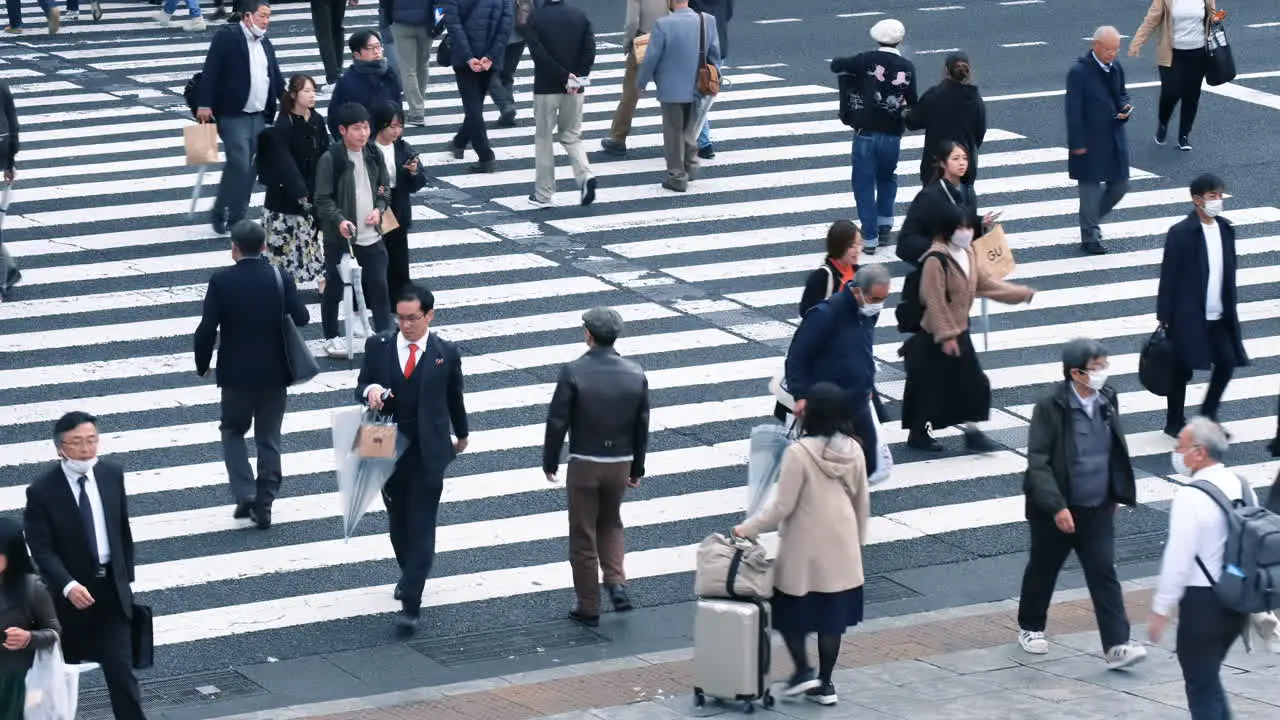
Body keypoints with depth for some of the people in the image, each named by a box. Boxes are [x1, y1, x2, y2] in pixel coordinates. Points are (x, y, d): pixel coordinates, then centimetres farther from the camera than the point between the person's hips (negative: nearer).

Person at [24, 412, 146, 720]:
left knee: (121, 669, -2)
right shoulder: (41, 491, -15)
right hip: (68, 592, -2)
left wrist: (126, 576, 12)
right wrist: (68, 586, -29)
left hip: (111, 589, 2)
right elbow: (42, 550, -16)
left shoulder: (112, 475, 0)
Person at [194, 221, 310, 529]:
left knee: (233, 430, 17)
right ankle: (263, 506, 12)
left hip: (236, 372, -1)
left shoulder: (221, 281, -11)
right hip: (274, 372, 2)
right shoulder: (281, 278, -7)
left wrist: (202, 364, 2)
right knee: (269, 439, 11)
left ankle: (244, 493, 1)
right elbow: (301, 318, -8)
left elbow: (207, 329, -13)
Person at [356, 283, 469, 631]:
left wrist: (461, 434, 25)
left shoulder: (446, 353, -3)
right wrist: (370, 390, -19)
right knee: (398, 520, 17)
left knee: (421, 526, -7)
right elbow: (362, 386, 6)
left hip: (428, 453, -3)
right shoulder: (378, 346, 0)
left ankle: (411, 603, -10)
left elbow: (454, 396, 11)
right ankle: (409, 574, 43)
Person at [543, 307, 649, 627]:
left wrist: (550, 462, 1)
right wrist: (637, 468, 13)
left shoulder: (573, 372, -16)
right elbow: (642, 425, 2)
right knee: (610, 524, 25)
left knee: (583, 536, 8)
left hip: (584, 465, -4)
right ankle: (616, 584, 7)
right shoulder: (635, 374, -4)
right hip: (621, 465, 4)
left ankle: (589, 608, 15)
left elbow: (557, 421, -13)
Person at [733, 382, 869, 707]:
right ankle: (825, 683, 18)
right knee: (832, 615, 12)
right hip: (841, 549, 5)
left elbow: (782, 506, -17)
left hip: (804, 549, -5)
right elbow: (862, 501, 7)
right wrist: (859, 539, 21)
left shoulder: (799, 452, -20)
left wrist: (747, 530, -6)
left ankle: (804, 671, 12)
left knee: (790, 610, 15)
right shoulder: (853, 450, -3)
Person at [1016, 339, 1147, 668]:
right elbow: (1038, 462, -19)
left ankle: (1117, 646, -6)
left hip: (1097, 509, 4)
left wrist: (1116, 495, 16)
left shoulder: (1107, 400, -2)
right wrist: (1057, 507, -24)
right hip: (1055, 511, -4)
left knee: (1104, 574, -3)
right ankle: (1030, 628, 38)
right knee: (1043, 570, 15)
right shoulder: (1050, 407, -18)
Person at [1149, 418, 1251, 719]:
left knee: (1201, 686, 3)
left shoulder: (1190, 497, -19)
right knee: (1209, 676, 23)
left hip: (1202, 603, -8)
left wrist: (1161, 609, -12)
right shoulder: (1243, 488, 5)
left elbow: (1178, 559, -19)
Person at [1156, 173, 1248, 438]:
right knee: (1182, 370, 4)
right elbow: (1168, 276, -11)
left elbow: (1229, 272, 12)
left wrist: (1231, 309, 11)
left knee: (1227, 362, 3)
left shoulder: (1226, 229, 6)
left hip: (1219, 316, 6)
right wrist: (1164, 317, -11)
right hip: (1188, 317, -6)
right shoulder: (1181, 233, -13)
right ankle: (1175, 424, 19)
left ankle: (1208, 417, 22)